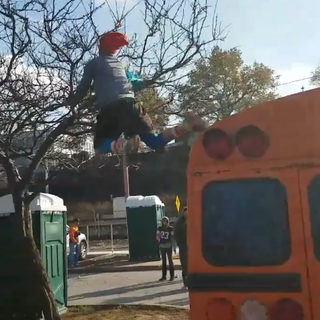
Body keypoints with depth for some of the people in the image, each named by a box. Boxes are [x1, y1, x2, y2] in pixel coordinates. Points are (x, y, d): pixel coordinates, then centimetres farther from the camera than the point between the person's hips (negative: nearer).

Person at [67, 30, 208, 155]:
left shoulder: (92, 64, 16)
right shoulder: (121, 64, 29)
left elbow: (83, 88, 16)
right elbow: (136, 84, 34)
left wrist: (72, 101, 32)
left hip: (108, 108, -4)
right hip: (128, 103, 4)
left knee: (101, 145, 7)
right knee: (154, 141, 1)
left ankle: (122, 144, -29)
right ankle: (184, 126, -28)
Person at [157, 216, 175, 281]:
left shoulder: (170, 229, -3)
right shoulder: (160, 228, 5)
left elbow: (173, 238, -3)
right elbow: (157, 237, 8)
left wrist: (174, 247, -6)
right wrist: (158, 236, -15)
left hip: (168, 246, -3)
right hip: (162, 246, 3)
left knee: (170, 260, -2)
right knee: (163, 261, 9)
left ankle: (172, 276, 2)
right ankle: (164, 276, 13)